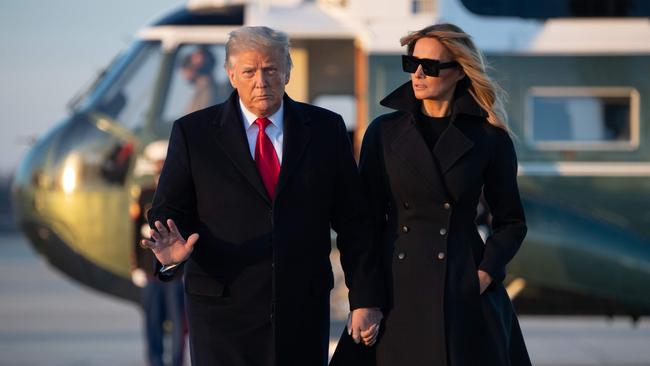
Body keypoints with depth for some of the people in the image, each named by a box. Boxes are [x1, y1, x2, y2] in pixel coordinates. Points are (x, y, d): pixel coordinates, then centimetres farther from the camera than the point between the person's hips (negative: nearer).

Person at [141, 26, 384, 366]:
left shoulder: (325, 129, 6)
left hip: (304, 309, 1)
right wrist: (172, 252, -20)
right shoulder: (193, 133, 2)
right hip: (222, 309, -1)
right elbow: (168, 211, 3)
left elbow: (353, 222, 7)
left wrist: (366, 299, 2)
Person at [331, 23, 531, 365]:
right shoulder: (384, 132, 5)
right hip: (396, 291, 1)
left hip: (464, 294, -1)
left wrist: (486, 273, -6)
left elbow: (510, 223, 10)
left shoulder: (488, 138, 2)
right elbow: (368, 218, 6)